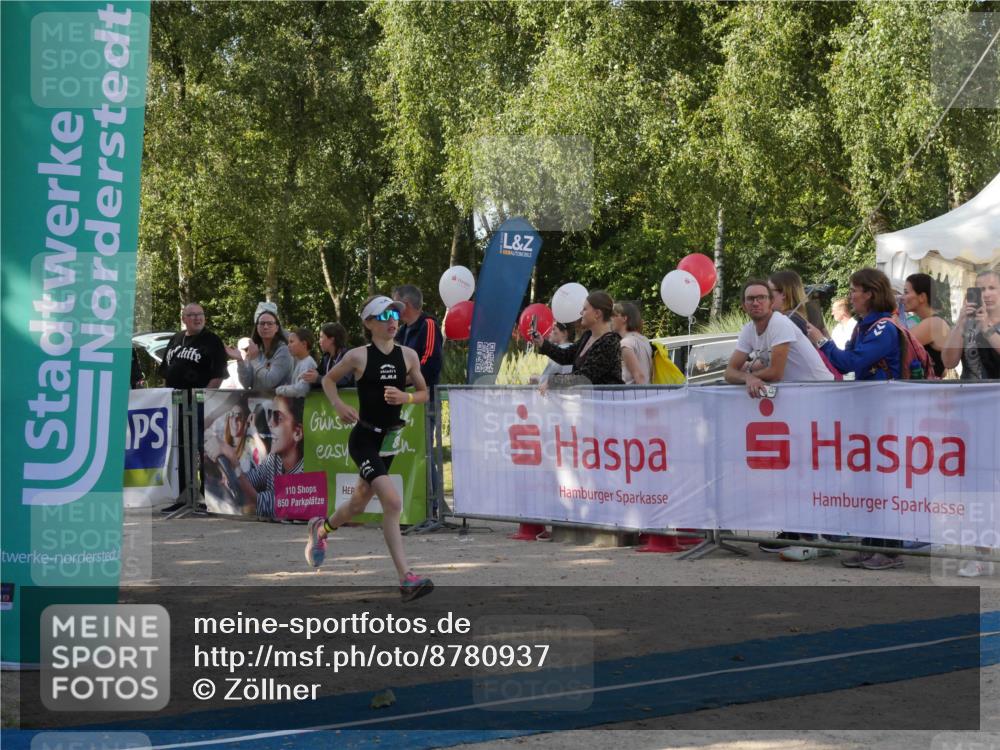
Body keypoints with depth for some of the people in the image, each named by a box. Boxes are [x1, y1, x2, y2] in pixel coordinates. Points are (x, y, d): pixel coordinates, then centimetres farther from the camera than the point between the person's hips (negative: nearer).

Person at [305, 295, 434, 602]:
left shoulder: (408, 355, 2)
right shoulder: (359, 356, -8)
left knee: (358, 504, 20)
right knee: (393, 501, -22)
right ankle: (406, 578, -21)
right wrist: (339, 405, -9)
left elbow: (423, 393, 10)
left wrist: (405, 397, -10)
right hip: (364, 439, -6)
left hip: (389, 440, 6)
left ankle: (321, 528, 53)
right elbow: (328, 379, 8)